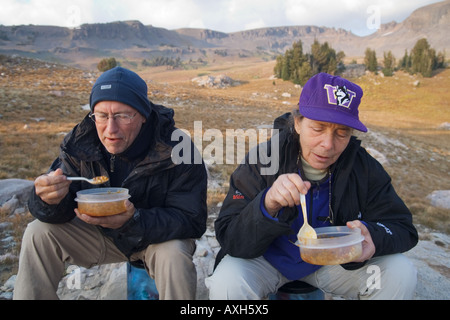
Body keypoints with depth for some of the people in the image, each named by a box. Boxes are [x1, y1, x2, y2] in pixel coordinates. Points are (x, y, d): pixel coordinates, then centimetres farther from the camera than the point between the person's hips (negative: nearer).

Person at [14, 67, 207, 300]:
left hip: (160, 236, -3)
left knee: (174, 254, -33)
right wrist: (50, 199, -36)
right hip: (101, 235, 4)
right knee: (39, 233, -10)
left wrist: (134, 221, -42)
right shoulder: (79, 143, -14)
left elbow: (192, 221, -26)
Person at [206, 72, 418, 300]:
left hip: (334, 261, 3)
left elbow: (402, 228, -9)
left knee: (400, 274, -16)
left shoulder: (364, 168, -13)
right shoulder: (263, 159, -22)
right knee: (227, 285, -30)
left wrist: (372, 237, -34)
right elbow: (230, 239, -24)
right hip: (269, 261, -2)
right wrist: (268, 206, -46)